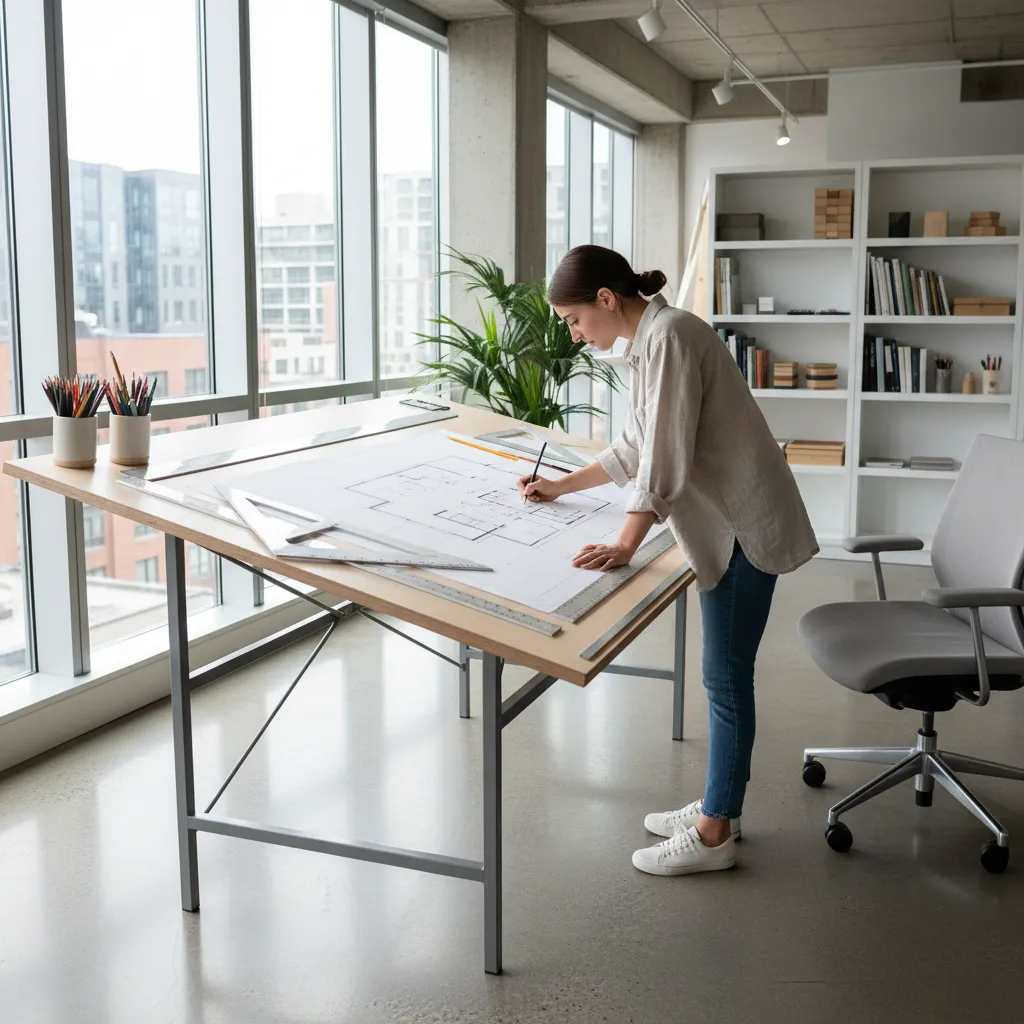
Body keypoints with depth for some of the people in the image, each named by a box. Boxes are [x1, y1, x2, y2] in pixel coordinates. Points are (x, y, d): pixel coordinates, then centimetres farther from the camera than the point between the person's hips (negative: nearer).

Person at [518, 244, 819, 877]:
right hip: (721, 525, 10)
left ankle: (714, 835, 10)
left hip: (743, 526, -10)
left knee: (726, 679, -1)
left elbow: (667, 459, -24)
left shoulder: (670, 336, -17)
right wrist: (559, 487, 24)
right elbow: (636, 449, 22)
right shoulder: (648, 341, 13)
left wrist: (624, 546, -28)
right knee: (725, 675, 16)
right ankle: (719, 807, 29)